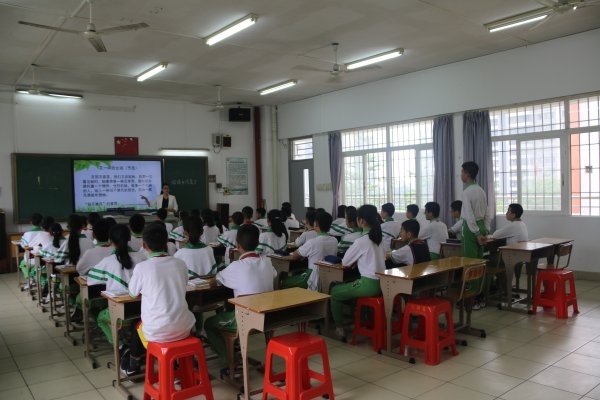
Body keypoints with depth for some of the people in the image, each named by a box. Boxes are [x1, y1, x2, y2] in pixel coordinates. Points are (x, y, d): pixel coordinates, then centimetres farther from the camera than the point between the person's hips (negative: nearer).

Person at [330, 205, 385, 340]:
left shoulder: (361, 241, -16)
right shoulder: (378, 236, 5)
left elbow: (345, 262, -5)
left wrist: (354, 260, 14)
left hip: (369, 285, -8)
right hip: (381, 283, 8)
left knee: (335, 291, 11)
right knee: (347, 285, 30)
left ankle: (339, 328, 17)